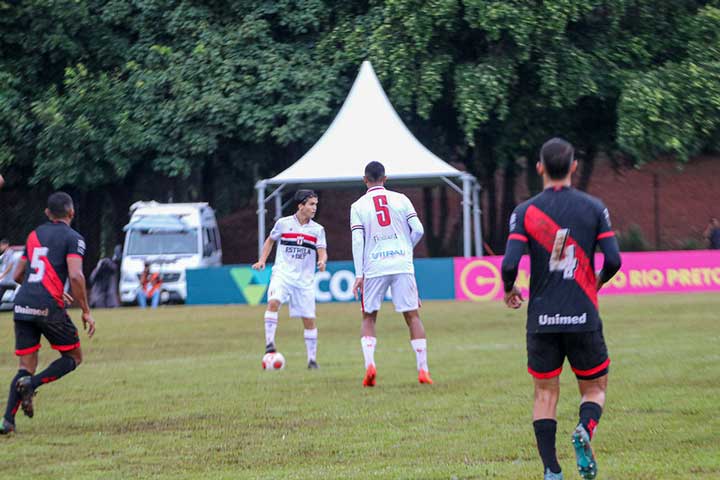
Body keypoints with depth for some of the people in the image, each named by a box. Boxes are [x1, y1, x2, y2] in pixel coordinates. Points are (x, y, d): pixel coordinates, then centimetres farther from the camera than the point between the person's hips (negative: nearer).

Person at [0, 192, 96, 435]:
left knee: (26, 367, 10)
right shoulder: (72, 238, 0)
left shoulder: (34, 235, 19)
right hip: (48, 307, -6)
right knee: (74, 357, 11)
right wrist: (86, 311, -7)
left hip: (22, 305, 6)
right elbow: (75, 275, -14)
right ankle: (32, 384, -13)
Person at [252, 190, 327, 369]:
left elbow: (322, 252, -2)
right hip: (282, 273, -2)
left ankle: (312, 359, 14)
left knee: (309, 319, 3)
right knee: (273, 302, -30)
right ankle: (269, 343, -27)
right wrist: (262, 260, 6)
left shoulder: (318, 229, 4)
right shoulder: (283, 223, 2)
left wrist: (322, 261, -25)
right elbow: (270, 240, 17)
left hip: (305, 279, 2)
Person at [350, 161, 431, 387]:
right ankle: (423, 370, 0)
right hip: (402, 264, 1)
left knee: (368, 318, 12)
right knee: (412, 316, 6)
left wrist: (359, 275, -5)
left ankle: (369, 364, -8)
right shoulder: (400, 199, 5)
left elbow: (357, 241, -5)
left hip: (374, 267, -1)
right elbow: (418, 230, 1)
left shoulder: (358, 206, 2)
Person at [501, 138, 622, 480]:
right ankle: (585, 430, -18)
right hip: (583, 317, 0)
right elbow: (613, 260, -4)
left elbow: (509, 264, -11)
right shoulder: (593, 208, 0)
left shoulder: (525, 211, -2)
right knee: (595, 388, 14)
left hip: (542, 320, 0)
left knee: (545, 394, 10)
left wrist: (509, 290, 10)